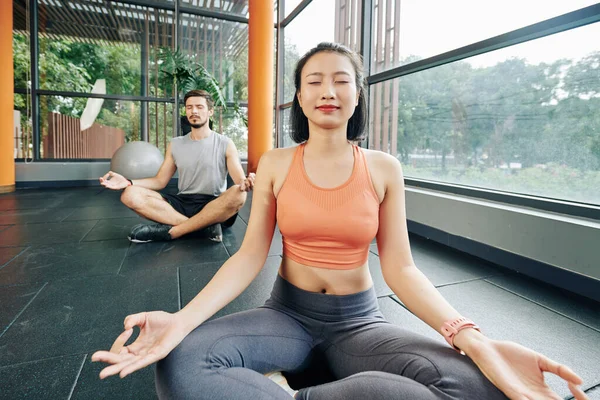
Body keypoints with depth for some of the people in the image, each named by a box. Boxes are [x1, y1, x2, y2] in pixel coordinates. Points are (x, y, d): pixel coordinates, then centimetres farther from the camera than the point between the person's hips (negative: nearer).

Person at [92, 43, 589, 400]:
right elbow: (250, 256, -6)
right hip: (287, 313, 0)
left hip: (359, 320, 1)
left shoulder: (384, 169, -3)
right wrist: (183, 319, -22)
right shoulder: (274, 164, -2)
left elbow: (400, 268, -5)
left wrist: (472, 338, -22)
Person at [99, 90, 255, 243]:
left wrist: (246, 183, -32)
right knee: (130, 195, -17)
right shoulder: (175, 145, 12)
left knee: (237, 194, -36)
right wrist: (128, 182, -5)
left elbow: (239, 181, -6)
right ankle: (207, 224, -26)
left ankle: (170, 231, -27)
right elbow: (160, 181, 12)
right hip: (183, 203, 4)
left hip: (214, 207, -3)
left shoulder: (225, 144, 1)